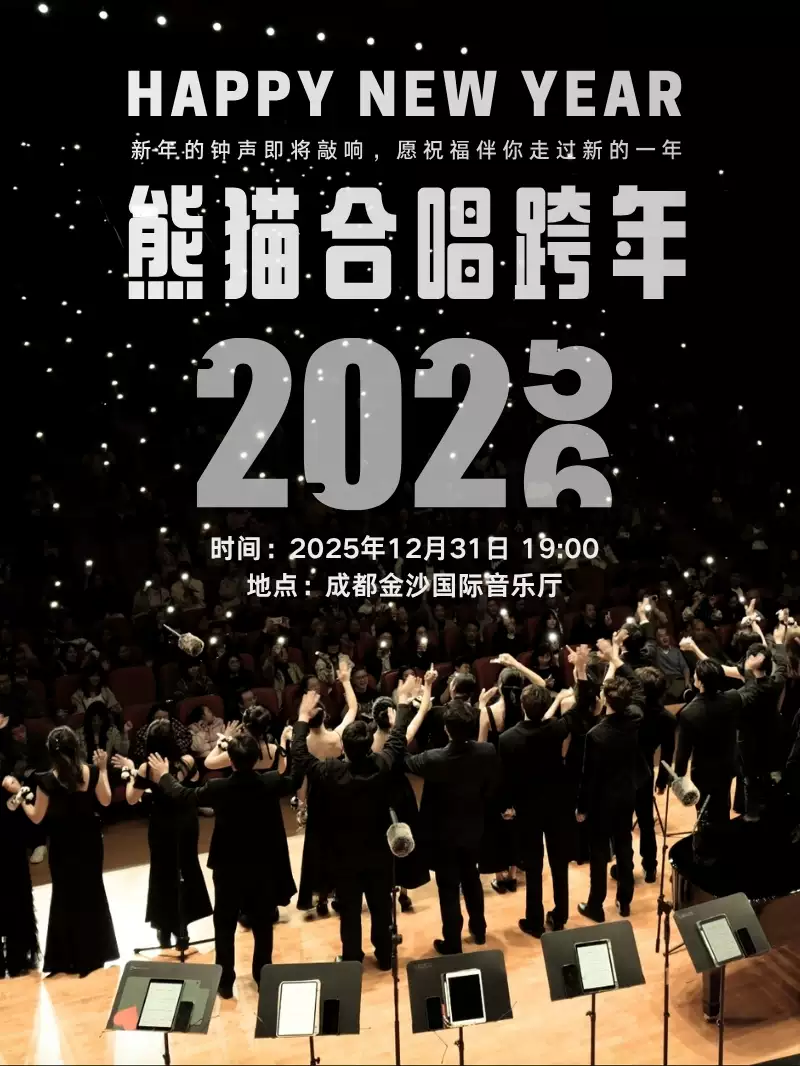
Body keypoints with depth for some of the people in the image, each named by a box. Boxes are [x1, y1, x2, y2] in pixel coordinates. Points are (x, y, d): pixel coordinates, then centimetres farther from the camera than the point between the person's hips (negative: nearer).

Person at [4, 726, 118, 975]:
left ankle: (72, 957, 19)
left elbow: (36, 817, -11)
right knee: (92, 891, 20)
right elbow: (105, 801, 1)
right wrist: (102, 769, 5)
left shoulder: (47, 780, -20)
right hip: (89, 840, 3)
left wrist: (18, 794, -1)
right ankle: (94, 952, 30)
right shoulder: (91, 772, -13)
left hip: (63, 845, -3)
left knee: (66, 895, 13)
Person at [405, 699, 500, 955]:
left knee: (448, 888, 10)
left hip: (443, 833, -4)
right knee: (471, 878, 26)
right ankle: (478, 929, 41)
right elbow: (492, 787, -3)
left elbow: (404, 760, -13)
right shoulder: (488, 753, -21)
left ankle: (452, 943, 21)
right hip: (473, 829, 4)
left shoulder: (434, 760, -32)